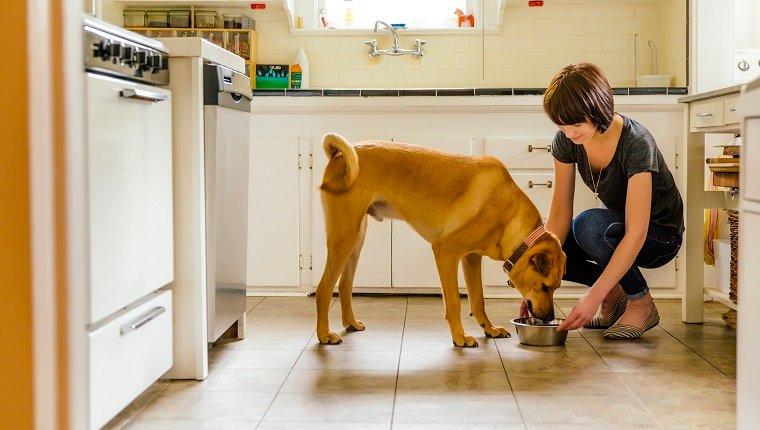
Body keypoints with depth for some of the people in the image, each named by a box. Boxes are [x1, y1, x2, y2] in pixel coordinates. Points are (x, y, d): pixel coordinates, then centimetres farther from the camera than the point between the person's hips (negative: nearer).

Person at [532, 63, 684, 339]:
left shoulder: (636, 144, -32)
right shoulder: (566, 140, -14)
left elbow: (636, 234, -35)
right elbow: (560, 212, -11)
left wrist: (593, 297, -40)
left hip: (659, 235, -6)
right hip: (616, 228, 6)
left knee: (589, 224, -36)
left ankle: (641, 304, -12)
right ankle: (614, 293, 3)